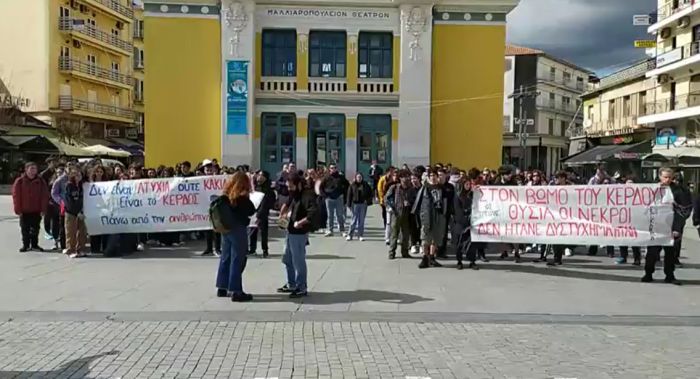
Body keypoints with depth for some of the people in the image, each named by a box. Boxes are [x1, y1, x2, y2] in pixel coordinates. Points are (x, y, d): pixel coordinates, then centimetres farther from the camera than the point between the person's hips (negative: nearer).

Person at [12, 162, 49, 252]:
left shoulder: (41, 181, -1)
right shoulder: (19, 181, -5)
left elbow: (44, 196, -1)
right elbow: (16, 196, -4)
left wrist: (43, 209, -6)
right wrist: (18, 210, -7)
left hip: (36, 211, 1)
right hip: (24, 211, -1)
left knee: (35, 229, 9)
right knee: (25, 229, 8)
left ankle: (34, 245, 20)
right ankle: (25, 245, 18)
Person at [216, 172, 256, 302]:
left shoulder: (226, 195, 5)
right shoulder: (242, 197, -15)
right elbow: (251, 211, -10)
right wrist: (247, 197, -1)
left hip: (226, 228, 8)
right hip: (238, 229, -8)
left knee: (226, 258, 15)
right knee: (237, 260, -3)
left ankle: (222, 288, 23)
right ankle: (235, 291, -2)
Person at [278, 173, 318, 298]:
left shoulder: (307, 195, -20)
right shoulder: (294, 194, 10)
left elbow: (313, 214, -32)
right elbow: (287, 203, 31)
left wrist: (300, 223, -22)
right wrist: (283, 213, 14)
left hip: (299, 234, -10)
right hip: (290, 231, 10)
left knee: (298, 262, -1)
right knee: (287, 260, 19)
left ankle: (302, 289, 11)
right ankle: (291, 285, 33)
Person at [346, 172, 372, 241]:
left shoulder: (365, 185, 6)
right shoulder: (352, 185, 1)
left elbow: (370, 193, 10)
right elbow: (349, 195, 1)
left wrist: (368, 200, -4)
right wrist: (349, 204, -5)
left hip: (363, 204, 2)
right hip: (355, 204, -2)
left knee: (361, 220, 6)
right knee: (354, 219, -1)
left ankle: (360, 235, 12)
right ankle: (350, 235, 7)